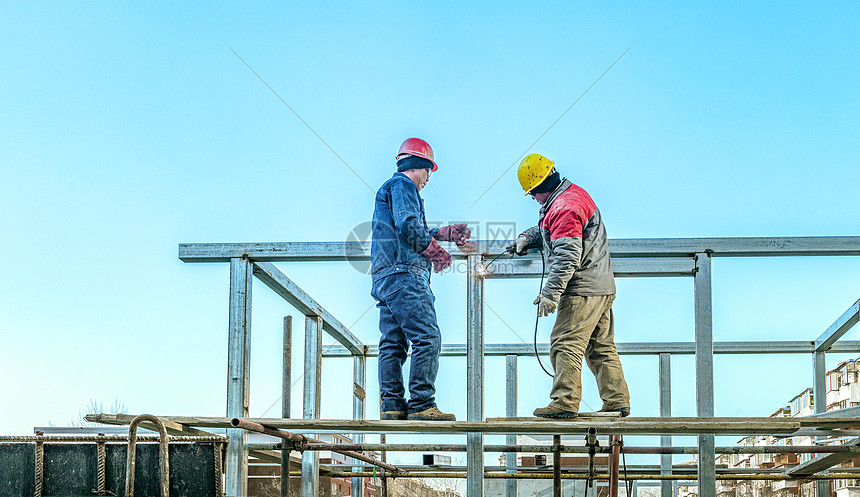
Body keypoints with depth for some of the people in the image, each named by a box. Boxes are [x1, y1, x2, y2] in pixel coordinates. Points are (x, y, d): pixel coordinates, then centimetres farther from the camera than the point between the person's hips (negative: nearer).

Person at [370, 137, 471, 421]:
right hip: (404, 274, -11)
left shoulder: (390, 188, 28)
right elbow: (408, 226, -17)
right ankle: (421, 405, -15)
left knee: (393, 342, 8)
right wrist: (436, 251, -6)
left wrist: (445, 233, 29)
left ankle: (391, 404, 7)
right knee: (427, 338, -12)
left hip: (385, 277, 11)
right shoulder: (402, 185, -3)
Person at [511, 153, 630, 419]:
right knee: (601, 347, 12)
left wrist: (550, 293, -23)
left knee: (566, 343, -9)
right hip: (603, 287, 11)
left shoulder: (564, 207, -18)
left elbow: (567, 258, -24)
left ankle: (565, 403, -10)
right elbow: (547, 228, 33)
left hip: (583, 290, -11)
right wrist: (527, 238, 18)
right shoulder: (576, 193, 16)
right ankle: (617, 402, 14)